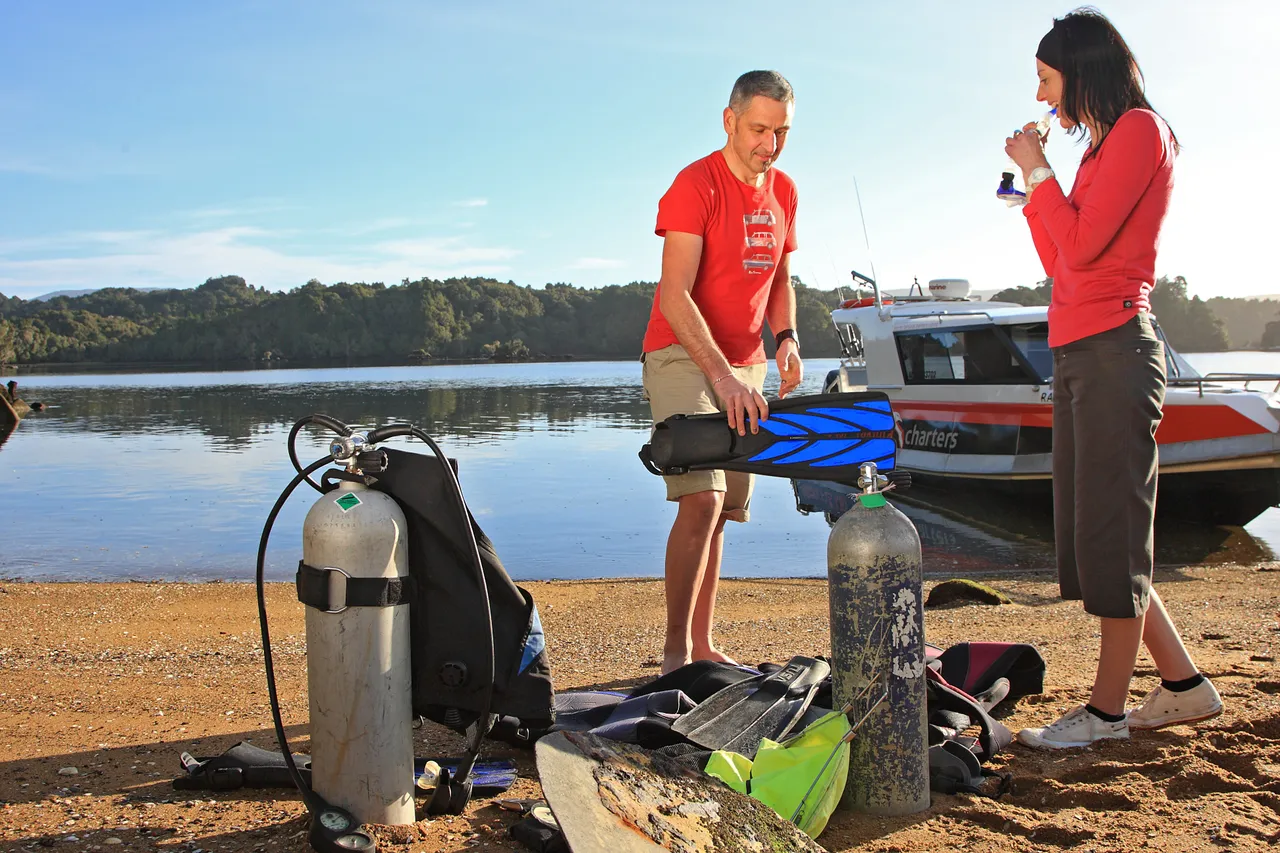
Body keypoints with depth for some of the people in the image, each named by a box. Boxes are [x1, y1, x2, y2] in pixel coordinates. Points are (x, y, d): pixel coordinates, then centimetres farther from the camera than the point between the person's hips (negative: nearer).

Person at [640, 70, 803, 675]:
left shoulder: (783, 192, 11)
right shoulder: (695, 186, -12)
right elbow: (675, 296, -21)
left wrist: (786, 337, 2)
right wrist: (722, 376, -32)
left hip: (744, 366, 7)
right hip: (683, 357, -6)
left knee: (722, 507, 4)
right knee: (701, 499, -19)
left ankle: (703, 647, 11)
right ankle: (675, 650, -12)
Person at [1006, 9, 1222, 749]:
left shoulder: (1139, 129, -6)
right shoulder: (1103, 146, 20)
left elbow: (1082, 244, -16)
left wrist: (1039, 170, -5)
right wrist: (1032, 190, 17)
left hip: (1113, 349, -10)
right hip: (1078, 353, 10)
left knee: (1111, 529, -5)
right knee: (1095, 532, 12)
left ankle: (1108, 710, 4)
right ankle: (1184, 685, 21)